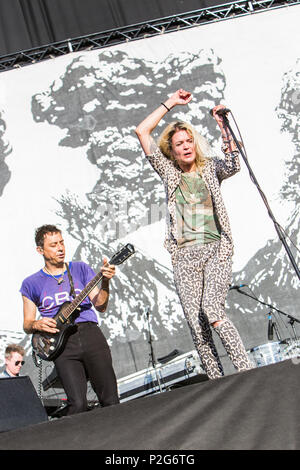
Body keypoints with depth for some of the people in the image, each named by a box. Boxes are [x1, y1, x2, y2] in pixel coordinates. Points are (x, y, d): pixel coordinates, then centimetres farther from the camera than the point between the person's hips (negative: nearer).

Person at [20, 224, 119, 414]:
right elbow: (27, 324, 15)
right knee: (78, 404, -15)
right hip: (62, 343, -1)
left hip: (90, 333, 1)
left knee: (111, 400, -6)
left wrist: (105, 282, -10)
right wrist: (36, 325, -7)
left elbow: (100, 306, 7)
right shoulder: (31, 284, 13)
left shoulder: (81, 269, 14)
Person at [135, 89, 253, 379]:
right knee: (196, 325, -8)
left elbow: (233, 164, -10)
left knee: (212, 309, -23)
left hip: (216, 248, -2)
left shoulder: (210, 168, 14)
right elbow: (142, 132, 11)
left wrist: (223, 127, -16)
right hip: (184, 254, 2)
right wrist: (170, 103, 13)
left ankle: (247, 373, -20)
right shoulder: (168, 171, 16)